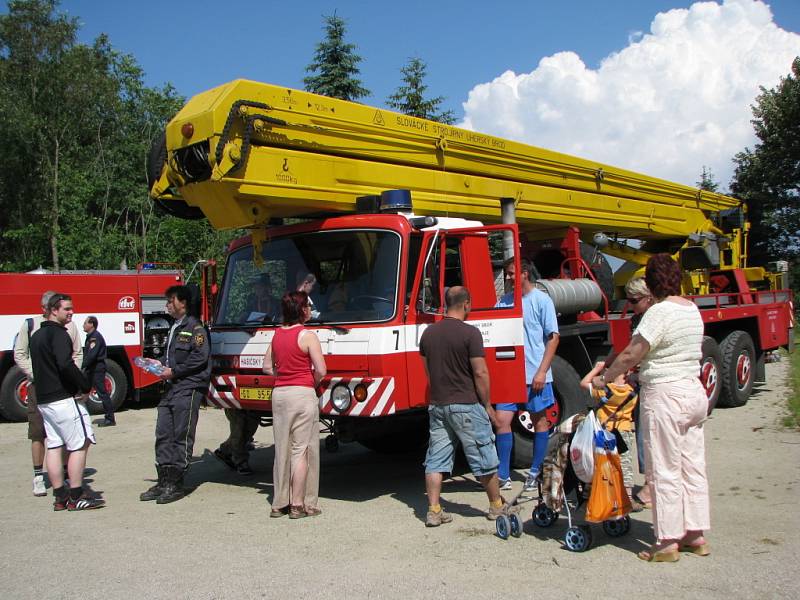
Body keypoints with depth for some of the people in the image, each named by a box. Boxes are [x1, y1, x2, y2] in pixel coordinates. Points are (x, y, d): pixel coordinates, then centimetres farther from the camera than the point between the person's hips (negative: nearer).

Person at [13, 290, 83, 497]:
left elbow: (78, 354, 11)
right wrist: (36, 375, -9)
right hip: (39, 386, -2)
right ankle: (38, 477, 9)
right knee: (38, 433, 0)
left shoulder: (69, 325, 6)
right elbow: (19, 355, 3)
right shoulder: (30, 325, 1)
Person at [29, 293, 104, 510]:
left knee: (54, 446, 10)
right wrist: (85, 385, -15)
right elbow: (65, 364, -25)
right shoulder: (58, 333, -13)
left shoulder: (37, 335, 17)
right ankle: (76, 497, -3)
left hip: (43, 399, 10)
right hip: (63, 398, -9)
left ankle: (60, 497, 13)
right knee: (79, 444, -4)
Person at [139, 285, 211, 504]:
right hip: (171, 387, 9)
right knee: (163, 434, 8)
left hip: (188, 388, -9)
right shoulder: (175, 328, 20)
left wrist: (174, 371, -15)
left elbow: (200, 357, -17)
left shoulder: (194, 327, -8)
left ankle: (176, 484, 3)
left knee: (182, 437, -3)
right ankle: (164, 481, 15)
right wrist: (161, 364, 11)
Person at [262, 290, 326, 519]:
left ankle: (279, 504, 17)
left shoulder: (277, 334, 9)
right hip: (302, 395, -6)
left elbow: (267, 367, 15)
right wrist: (312, 383, 4)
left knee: (282, 449, 11)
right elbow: (321, 370, -14)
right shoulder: (308, 336, -10)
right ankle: (298, 505, 3)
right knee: (301, 450, 0)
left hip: (279, 394, 6)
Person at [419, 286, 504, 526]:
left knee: (435, 461, 8)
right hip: (466, 405, -6)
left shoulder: (428, 333, 6)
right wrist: (487, 404, -4)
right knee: (485, 460, 8)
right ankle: (497, 507, 20)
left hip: (437, 405, 6)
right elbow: (480, 373, -14)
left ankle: (434, 511, 7)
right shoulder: (470, 333, -13)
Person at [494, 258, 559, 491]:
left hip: (534, 375, -4)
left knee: (539, 422, 8)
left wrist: (542, 372, -13)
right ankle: (504, 476, 6)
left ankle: (536, 473, 21)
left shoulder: (541, 300, -4)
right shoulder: (504, 301, 9)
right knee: (502, 420, -2)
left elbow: (553, 337, -6)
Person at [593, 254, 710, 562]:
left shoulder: (659, 312, -18)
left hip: (665, 396, -9)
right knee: (693, 467, 14)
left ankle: (668, 543, 7)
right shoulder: (692, 309, 8)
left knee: (665, 472, 0)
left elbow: (632, 355, -18)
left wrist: (604, 379, -6)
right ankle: (696, 534, 24)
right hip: (694, 390, 9)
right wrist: (641, 373, 18)